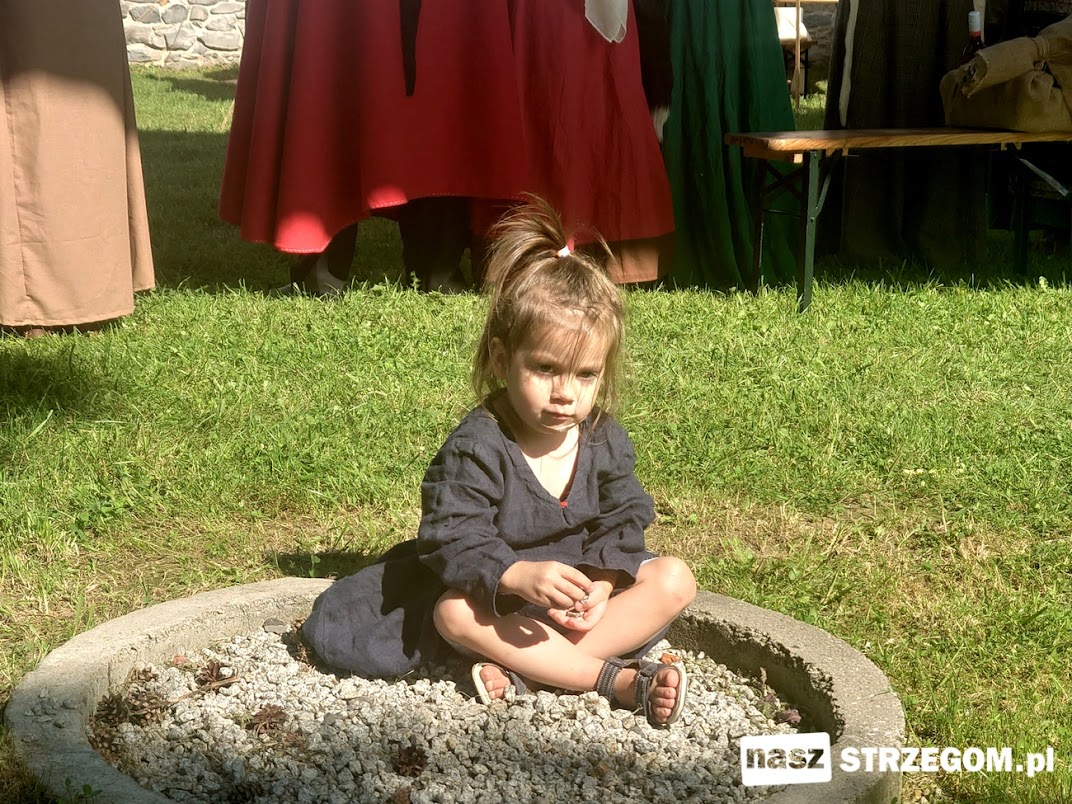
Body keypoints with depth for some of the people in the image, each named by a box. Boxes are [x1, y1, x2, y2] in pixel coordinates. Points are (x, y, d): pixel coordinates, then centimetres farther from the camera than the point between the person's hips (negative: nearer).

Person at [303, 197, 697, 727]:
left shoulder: (606, 441, -5)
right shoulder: (476, 446, -21)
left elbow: (621, 524, -2)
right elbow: (453, 538, -27)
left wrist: (602, 583, -23)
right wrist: (517, 576, -45)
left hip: (582, 580, 4)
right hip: (497, 593, -4)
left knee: (675, 579, -15)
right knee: (453, 613, -34)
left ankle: (522, 669, -31)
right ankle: (621, 679, -39)